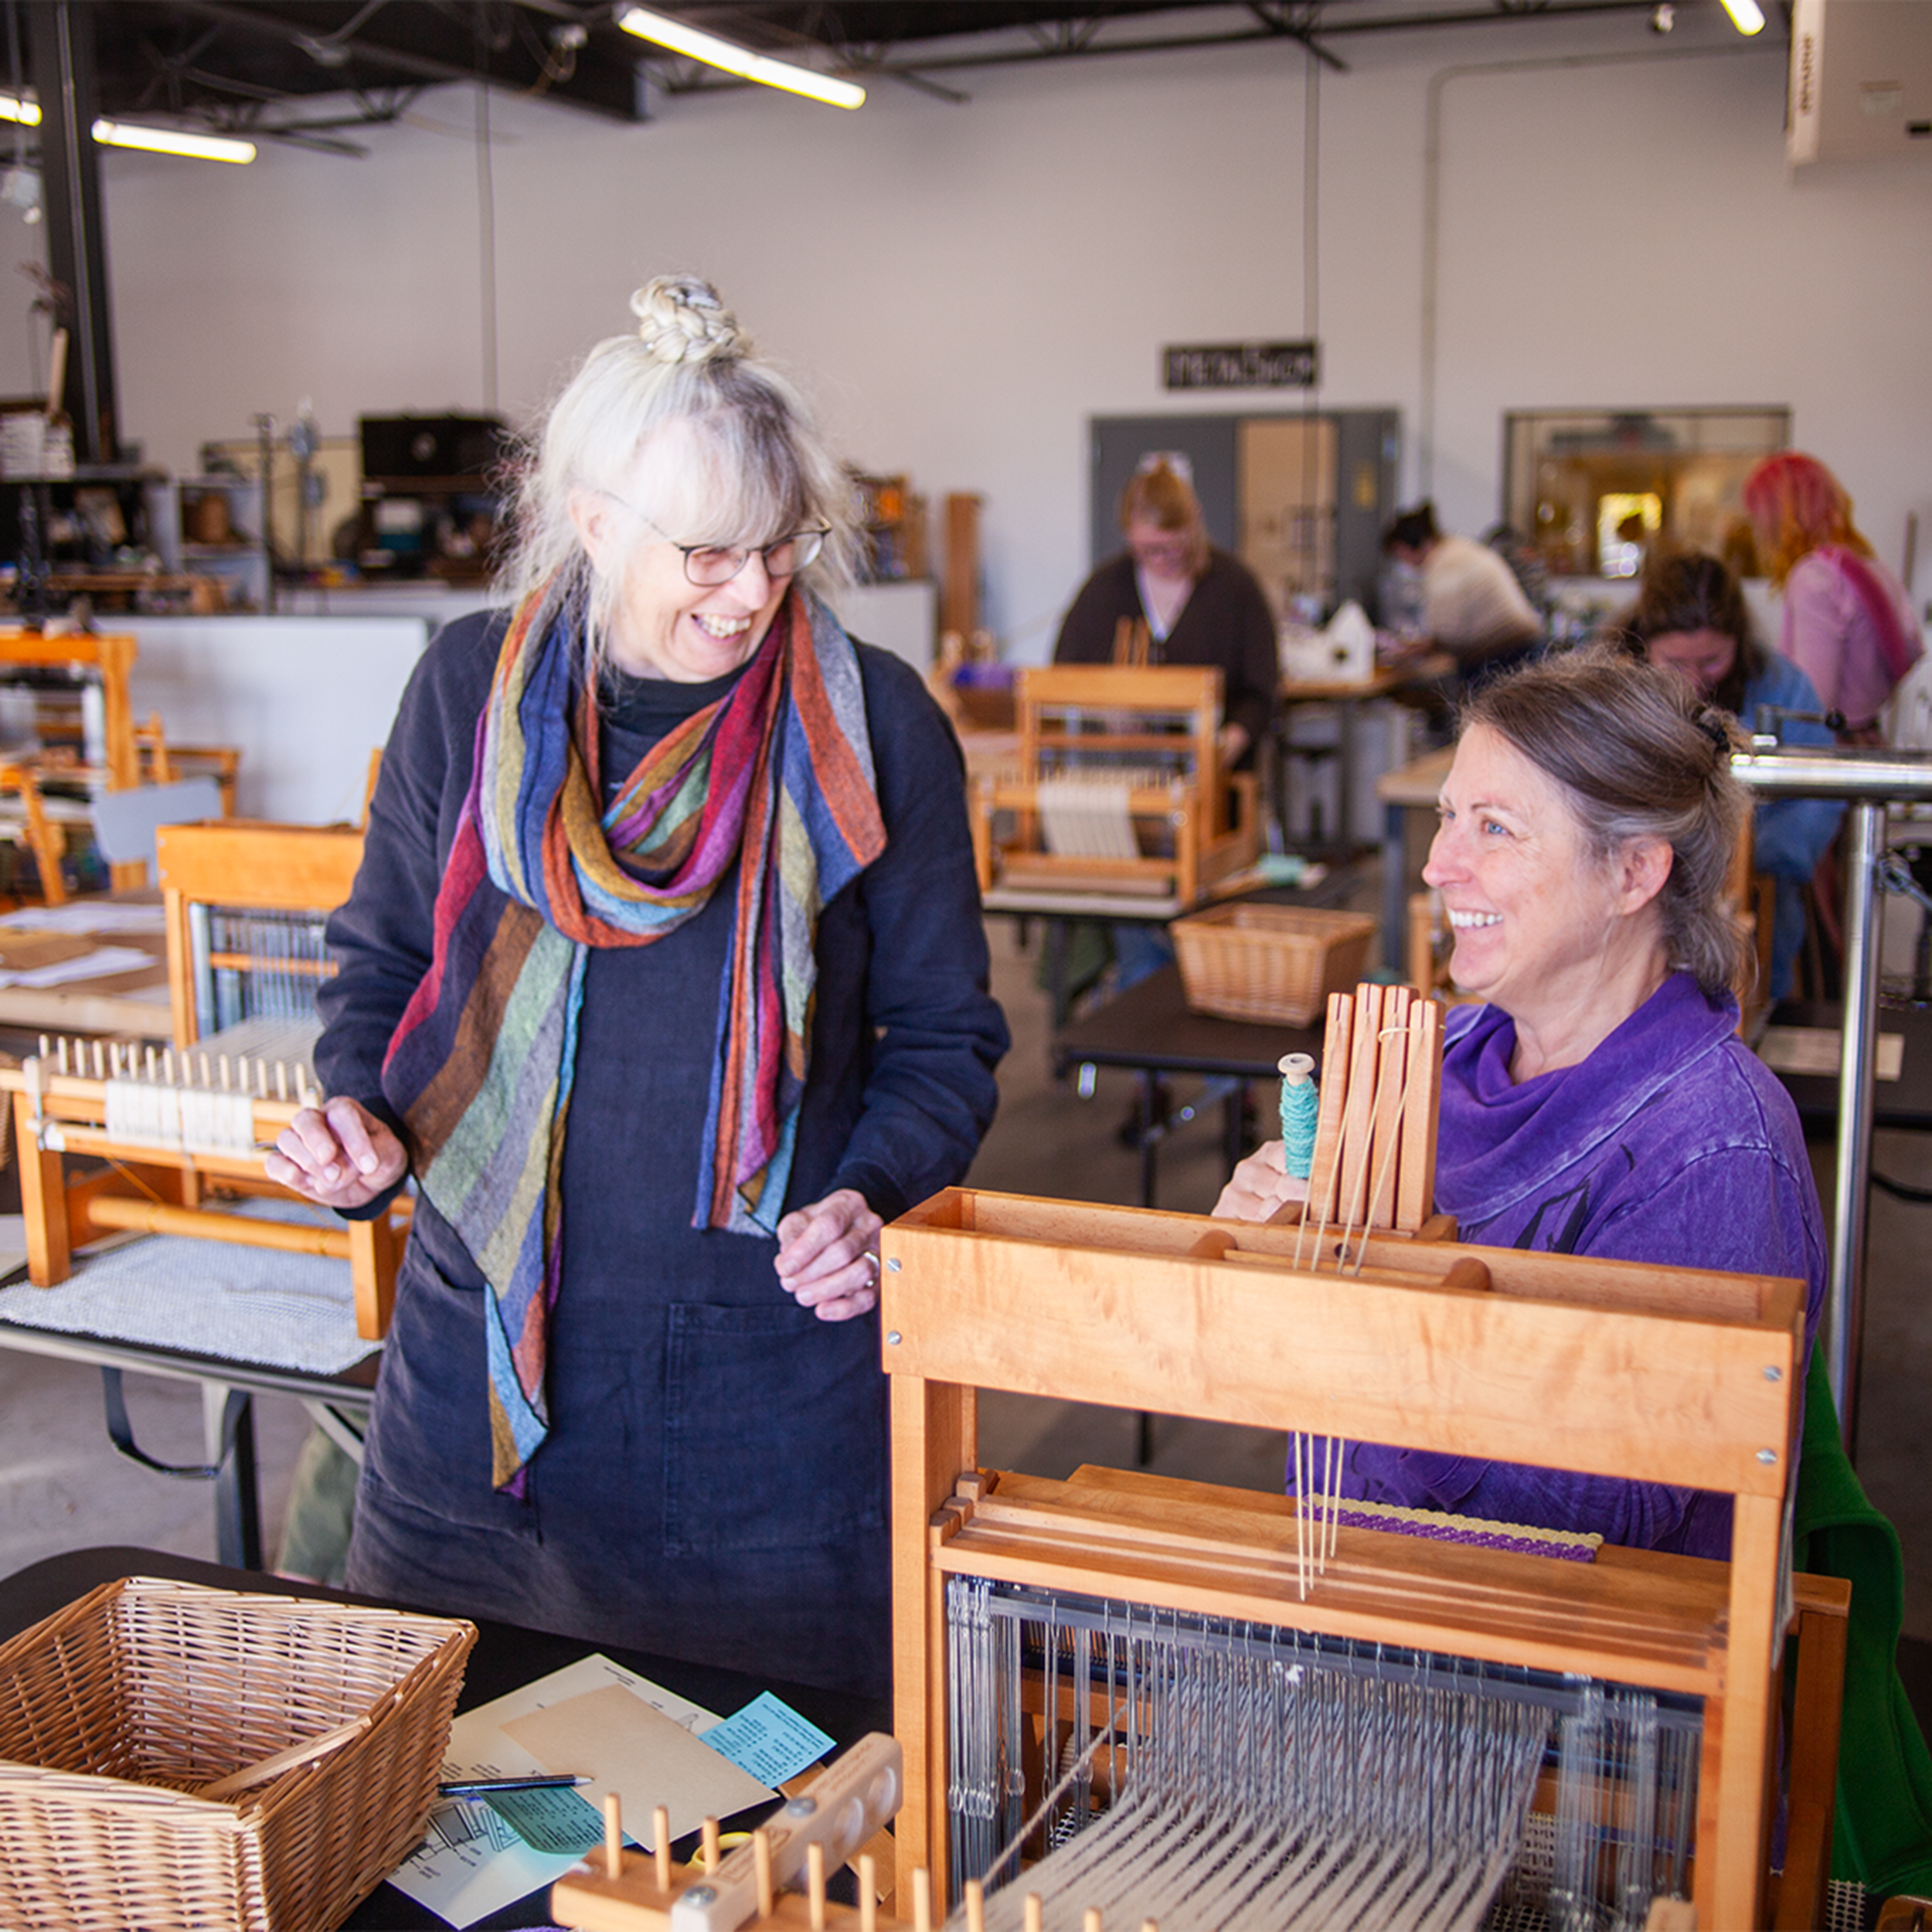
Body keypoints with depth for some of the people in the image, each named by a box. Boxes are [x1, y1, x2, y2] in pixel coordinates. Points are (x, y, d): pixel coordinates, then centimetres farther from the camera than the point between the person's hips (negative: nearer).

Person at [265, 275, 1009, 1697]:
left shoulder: (873, 726, -7)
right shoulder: (472, 688, -1)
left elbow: (944, 1034, 2)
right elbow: (387, 961, 13)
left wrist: (872, 1193, -15)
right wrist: (361, 1117, -6)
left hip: (778, 1378, -2)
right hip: (484, 1362, 3)